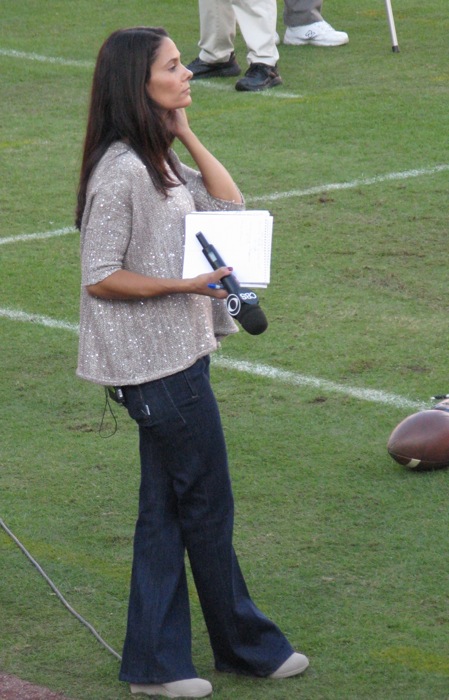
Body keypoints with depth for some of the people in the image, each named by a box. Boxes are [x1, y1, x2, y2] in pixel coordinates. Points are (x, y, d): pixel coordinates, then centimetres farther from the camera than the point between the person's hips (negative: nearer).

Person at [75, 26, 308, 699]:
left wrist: (185, 135, 6)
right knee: (207, 506, 4)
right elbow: (99, 277, -19)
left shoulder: (159, 162, 10)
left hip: (177, 356, 10)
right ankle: (248, 645, 19)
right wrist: (183, 284, -23)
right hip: (158, 365, -10)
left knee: (166, 512, 12)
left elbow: (229, 203, 13)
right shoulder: (121, 171, -19)